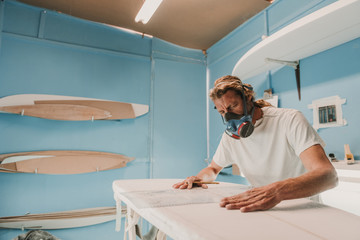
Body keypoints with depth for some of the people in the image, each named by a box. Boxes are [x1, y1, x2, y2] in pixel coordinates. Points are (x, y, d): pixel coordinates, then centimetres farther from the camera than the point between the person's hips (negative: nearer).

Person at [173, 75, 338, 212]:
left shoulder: (290, 120, -16)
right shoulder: (230, 135, 2)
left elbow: (328, 175, -27)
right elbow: (213, 169, 17)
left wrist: (277, 190, -46)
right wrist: (199, 177, -9)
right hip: (263, 211, 4)